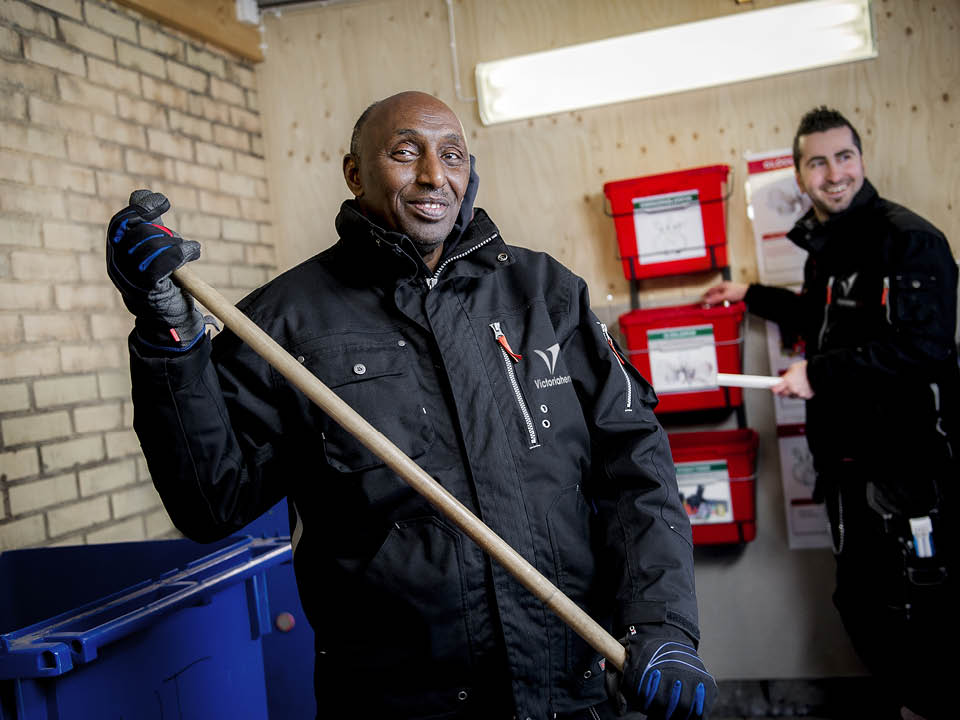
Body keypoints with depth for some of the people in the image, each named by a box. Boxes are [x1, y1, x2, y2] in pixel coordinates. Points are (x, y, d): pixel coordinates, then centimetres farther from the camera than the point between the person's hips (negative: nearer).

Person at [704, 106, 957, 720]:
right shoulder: (825, 244, 14)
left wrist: (821, 373, -21)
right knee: (861, 603, 17)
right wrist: (752, 296, 30)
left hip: (908, 461, -9)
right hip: (846, 456, 9)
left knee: (911, 610, -4)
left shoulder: (909, 239, -14)